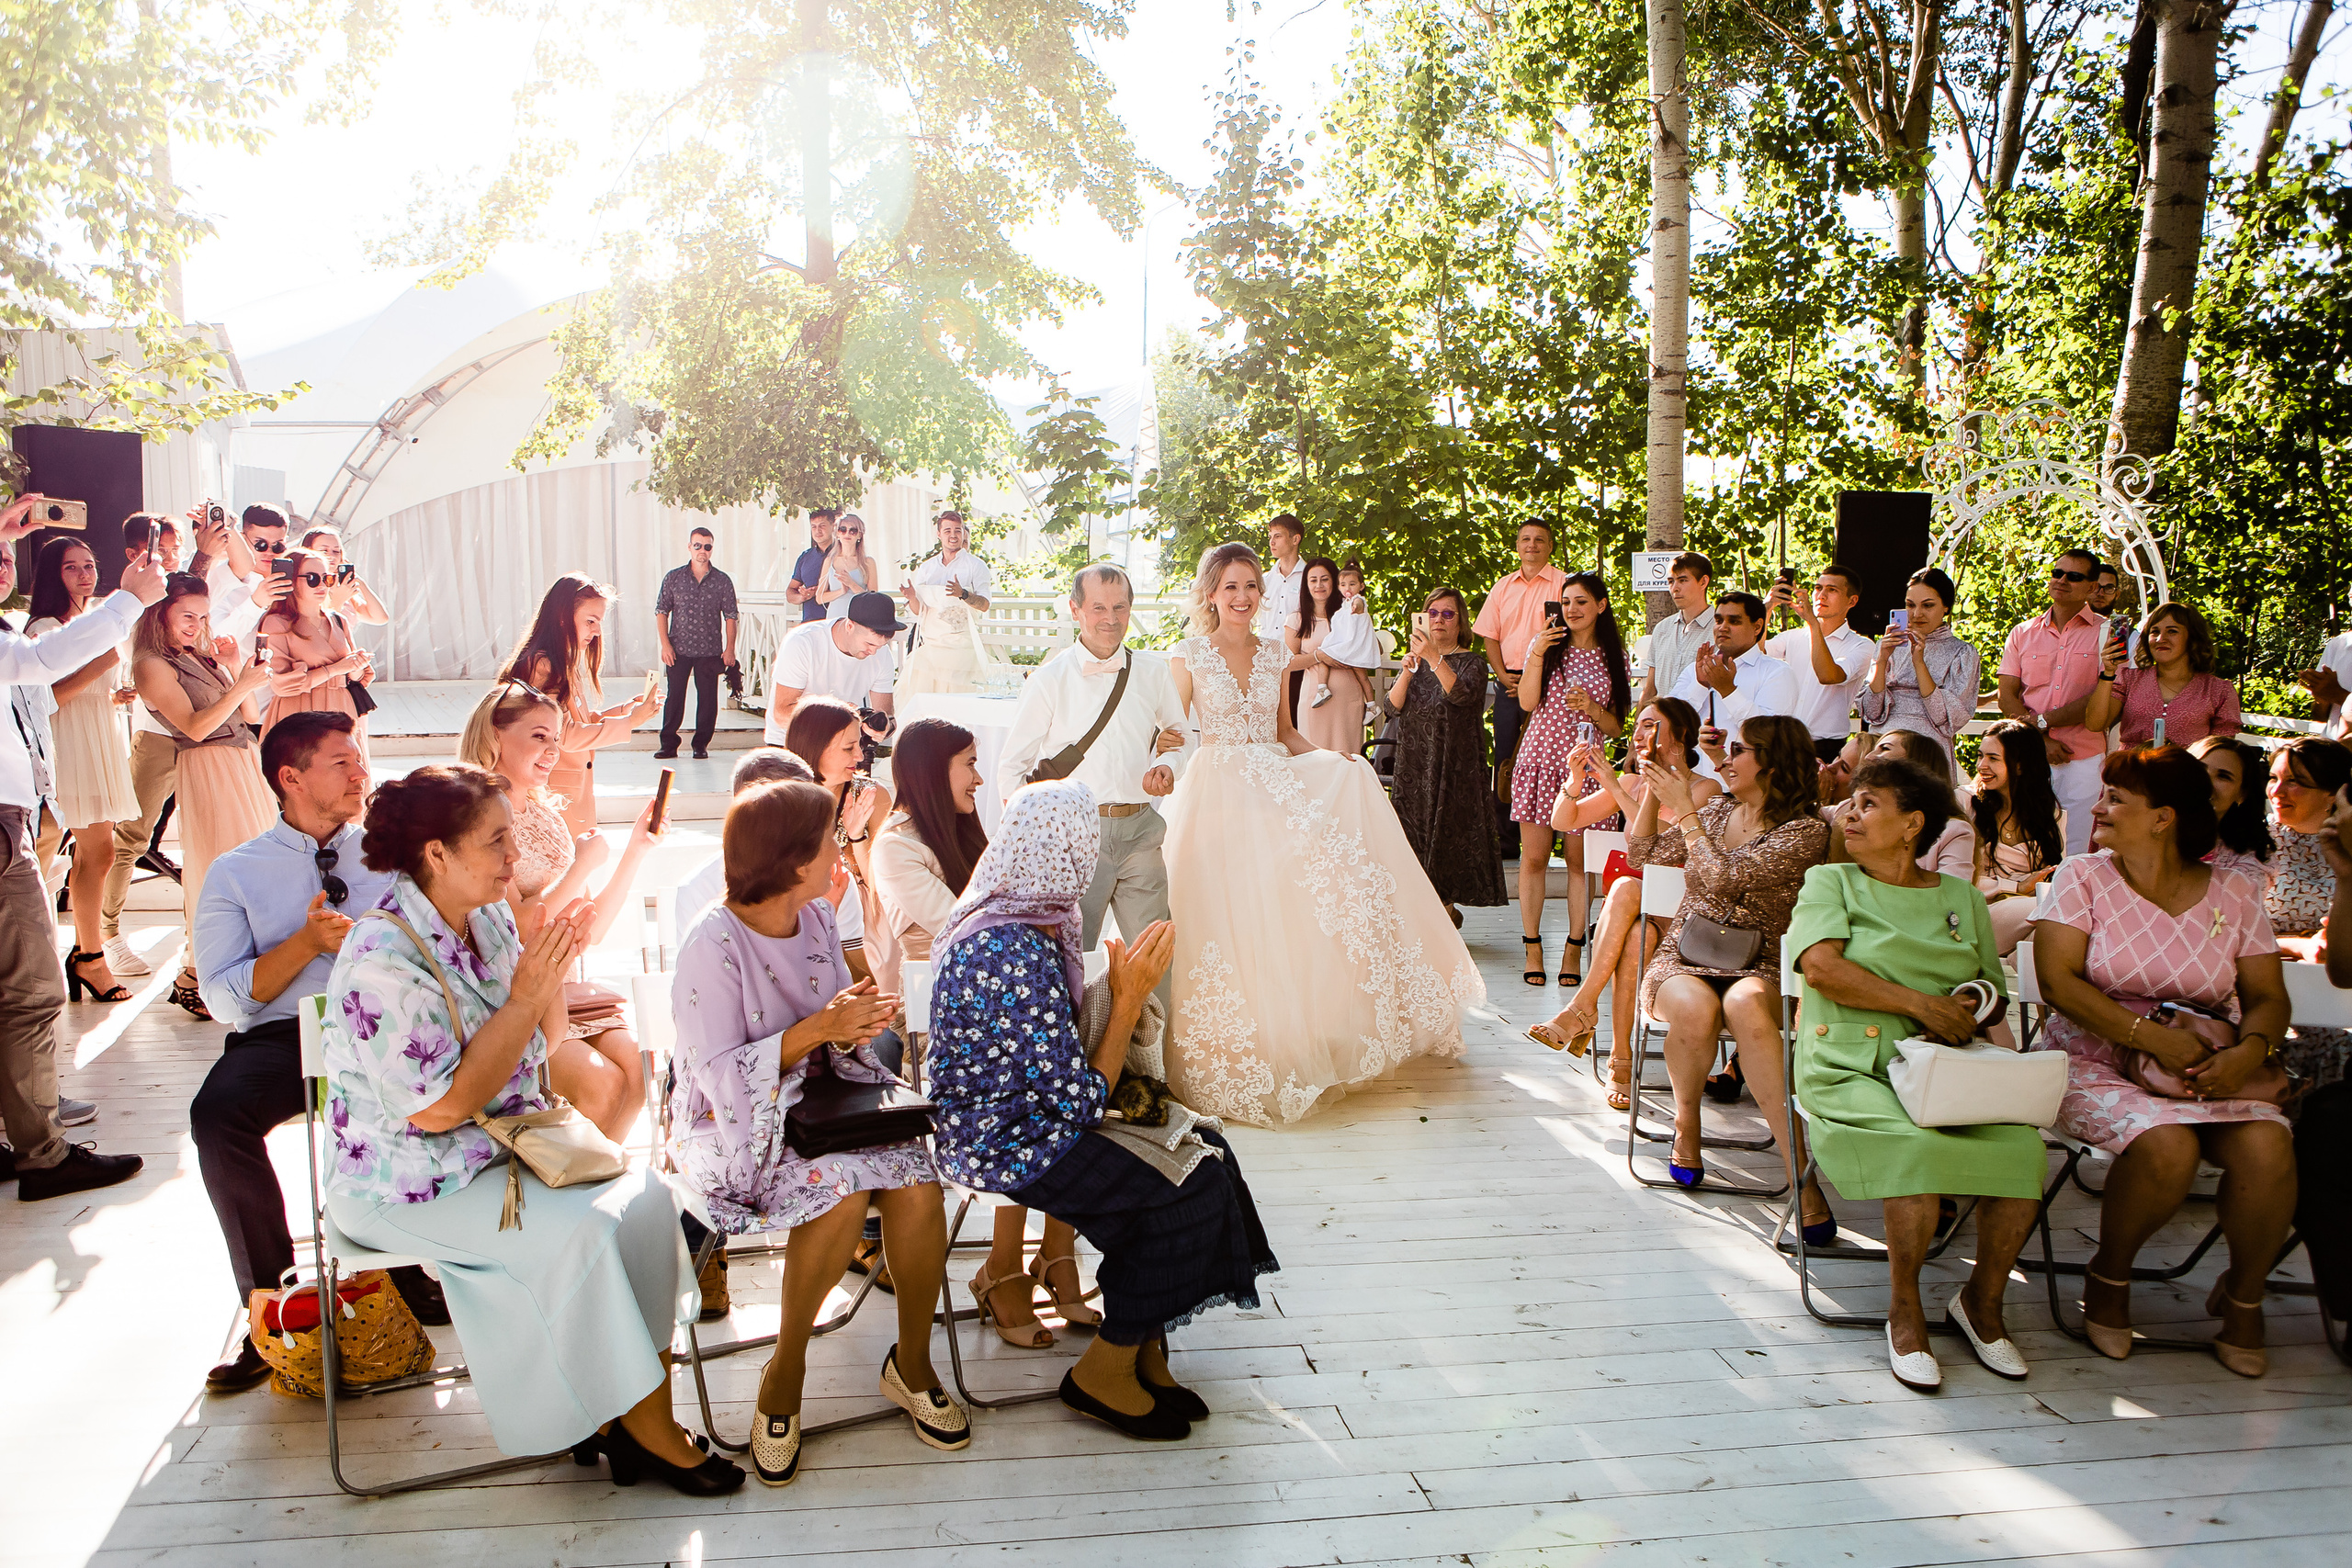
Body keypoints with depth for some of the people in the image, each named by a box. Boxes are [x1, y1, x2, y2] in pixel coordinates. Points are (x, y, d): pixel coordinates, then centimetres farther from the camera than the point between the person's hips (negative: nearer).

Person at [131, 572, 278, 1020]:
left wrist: (231, 667, 5)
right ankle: (194, 982, 2)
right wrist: (242, 685, -22)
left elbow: (248, 717, 15)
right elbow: (195, 726, -17)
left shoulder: (201, 656, 15)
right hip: (208, 769, -8)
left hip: (244, 763, 8)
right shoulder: (152, 665, -7)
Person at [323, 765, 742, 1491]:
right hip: (409, 1183, -7)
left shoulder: (489, 916, 2)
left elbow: (542, 1044, 11)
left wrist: (552, 975, -9)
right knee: (580, 1233, -25)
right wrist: (525, 996, -23)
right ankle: (648, 1429, -6)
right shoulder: (384, 956, -22)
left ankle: (627, 1412, -8)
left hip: (507, 1144, 8)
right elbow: (440, 1107, -25)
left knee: (645, 1198, -14)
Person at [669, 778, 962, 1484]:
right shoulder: (713, 946, -18)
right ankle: (785, 1372, -8)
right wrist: (818, 1028, -28)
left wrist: (860, 1022, -15)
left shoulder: (818, 918, 3)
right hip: (737, 1123, -6)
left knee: (918, 1182, -20)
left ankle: (912, 1363, 1)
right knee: (841, 1192, -31)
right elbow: (720, 1075, -20)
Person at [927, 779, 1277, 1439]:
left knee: (1206, 1147, 1)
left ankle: (1143, 1346, 9)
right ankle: (1105, 1371, 3)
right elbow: (1081, 1101, -24)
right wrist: (1130, 998, -19)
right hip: (1000, 1142, -10)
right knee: (1192, 1185, -12)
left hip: (1017, 1108, 10)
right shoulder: (1014, 956, -28)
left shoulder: (1015, 917, 4)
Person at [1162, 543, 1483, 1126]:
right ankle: (1238, 1053, 2)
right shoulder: (1190, 656, 0)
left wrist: (1330, 761, 4)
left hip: (1278, 794, 4)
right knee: (1230, 922, -11)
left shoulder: (1274, 656, 13)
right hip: (1219, 795, -4)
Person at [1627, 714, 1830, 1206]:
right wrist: (1655, 792, 14)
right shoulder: (1718, 810, 16)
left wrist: (1684, 808, -10)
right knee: (1696, 1008, -35)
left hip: (1758, 969, -3)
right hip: (1682, 961, 4)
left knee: (1744, 1003, -40)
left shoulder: (1805, 831, -4)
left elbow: (1725, 877, -17)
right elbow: (1643, 852, 26)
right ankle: (1686, 1124, -8)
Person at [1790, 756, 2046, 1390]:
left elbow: (1992, 988, 16)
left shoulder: (1962, 897, 20)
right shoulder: (1830, 882, 10)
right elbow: (1821, 966, -7)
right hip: (1853, 1067, -3)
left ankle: (1982, 1299, 1)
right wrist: (1921, 1003, -13)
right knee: (1920, 1147, -33)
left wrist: (1964, 1016, -8)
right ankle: (1905, 1313, -10)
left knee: (2021, 1145, -25)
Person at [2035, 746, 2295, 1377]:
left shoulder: (2234, 893, 7)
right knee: (2167, 1146, -32)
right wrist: (2154, 1037, -20)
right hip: (2096, 1060, -3)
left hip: (2207, 1065, 3)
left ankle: (2243, 1295, 3)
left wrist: (2249, 1051, -17)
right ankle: (2109, 1275, -2)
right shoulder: (2081, 877, -1)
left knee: (2268, 1149, -26)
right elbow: (2058, 980, -10)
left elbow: (2268, 996, 5)